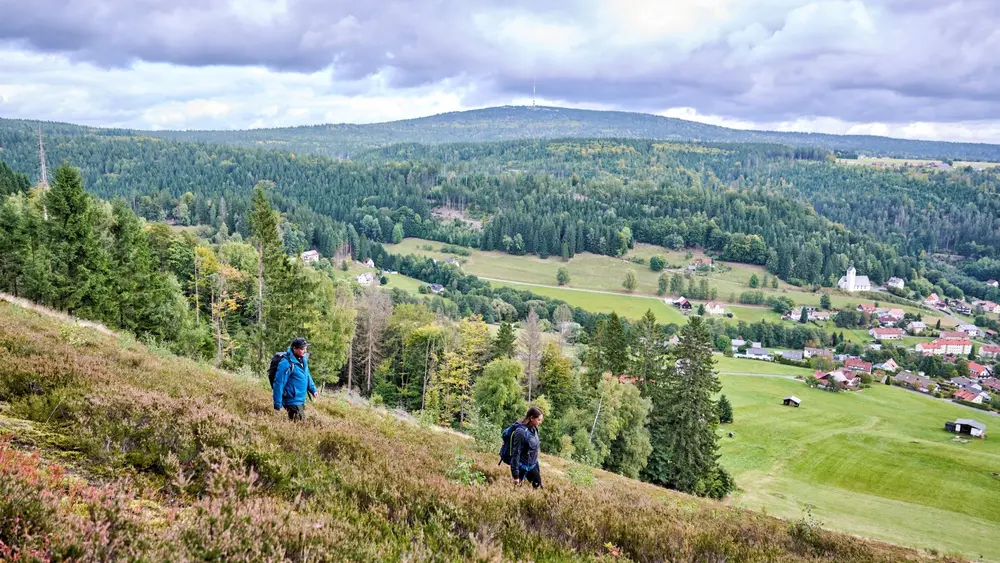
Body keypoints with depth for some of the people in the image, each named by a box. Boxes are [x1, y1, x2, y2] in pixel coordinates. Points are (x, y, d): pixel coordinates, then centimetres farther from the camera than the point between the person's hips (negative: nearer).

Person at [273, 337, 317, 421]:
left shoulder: (303, 359, 5)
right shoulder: (286, 363, -22)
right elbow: (279, 384, -20)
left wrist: (313, 389, 13)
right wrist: (277, 404, -18)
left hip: (301, 401, 9)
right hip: (293, 402, -9)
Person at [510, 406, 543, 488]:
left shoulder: (534, 429, -1)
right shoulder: (521, 432, -25)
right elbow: (515, 454, -23)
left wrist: (537, 467, 17)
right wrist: (516, 475, -21)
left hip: (532, 467, 8)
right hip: (522, 468, -8)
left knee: (538, 487, 16)